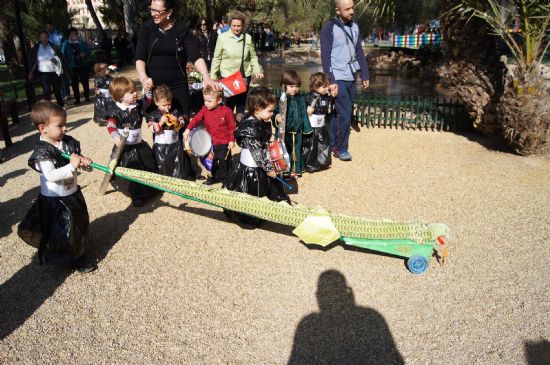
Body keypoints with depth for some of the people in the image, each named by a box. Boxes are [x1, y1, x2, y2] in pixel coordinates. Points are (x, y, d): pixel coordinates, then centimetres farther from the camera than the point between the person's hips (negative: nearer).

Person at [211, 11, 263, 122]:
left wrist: (257, 70, -5)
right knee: (230, 101, -4)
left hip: (244, 75, 3)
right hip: (227, 75, -3)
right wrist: (213, 75, -2)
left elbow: (253, 57, 9)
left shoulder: (248, 38, 2)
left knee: (242, 100, 13)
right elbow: (216, 58, -1)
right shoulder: (222, 37, -5)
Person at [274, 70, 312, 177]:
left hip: (297, 130, 5)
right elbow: (276, 111, -17)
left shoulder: (300, 98, 5)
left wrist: (306, 127, 10)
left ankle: (296, 169, 33)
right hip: (284, 131, -5)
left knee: (297, 150, 17)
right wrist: (277, 117, -39)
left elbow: (304, 113, 10)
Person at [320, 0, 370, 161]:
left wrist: (365, 75, 12)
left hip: (351, 78, 6)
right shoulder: (329, 28, -8)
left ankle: (332, 145, 19)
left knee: (337, 114, 10)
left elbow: (359, 52, 16)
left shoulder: (354, 26, 11)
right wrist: (330, 81, -18)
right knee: (344, 114, -8)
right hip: (338, 79, -6)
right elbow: (325, 57, -12)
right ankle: (340, 148, 5)